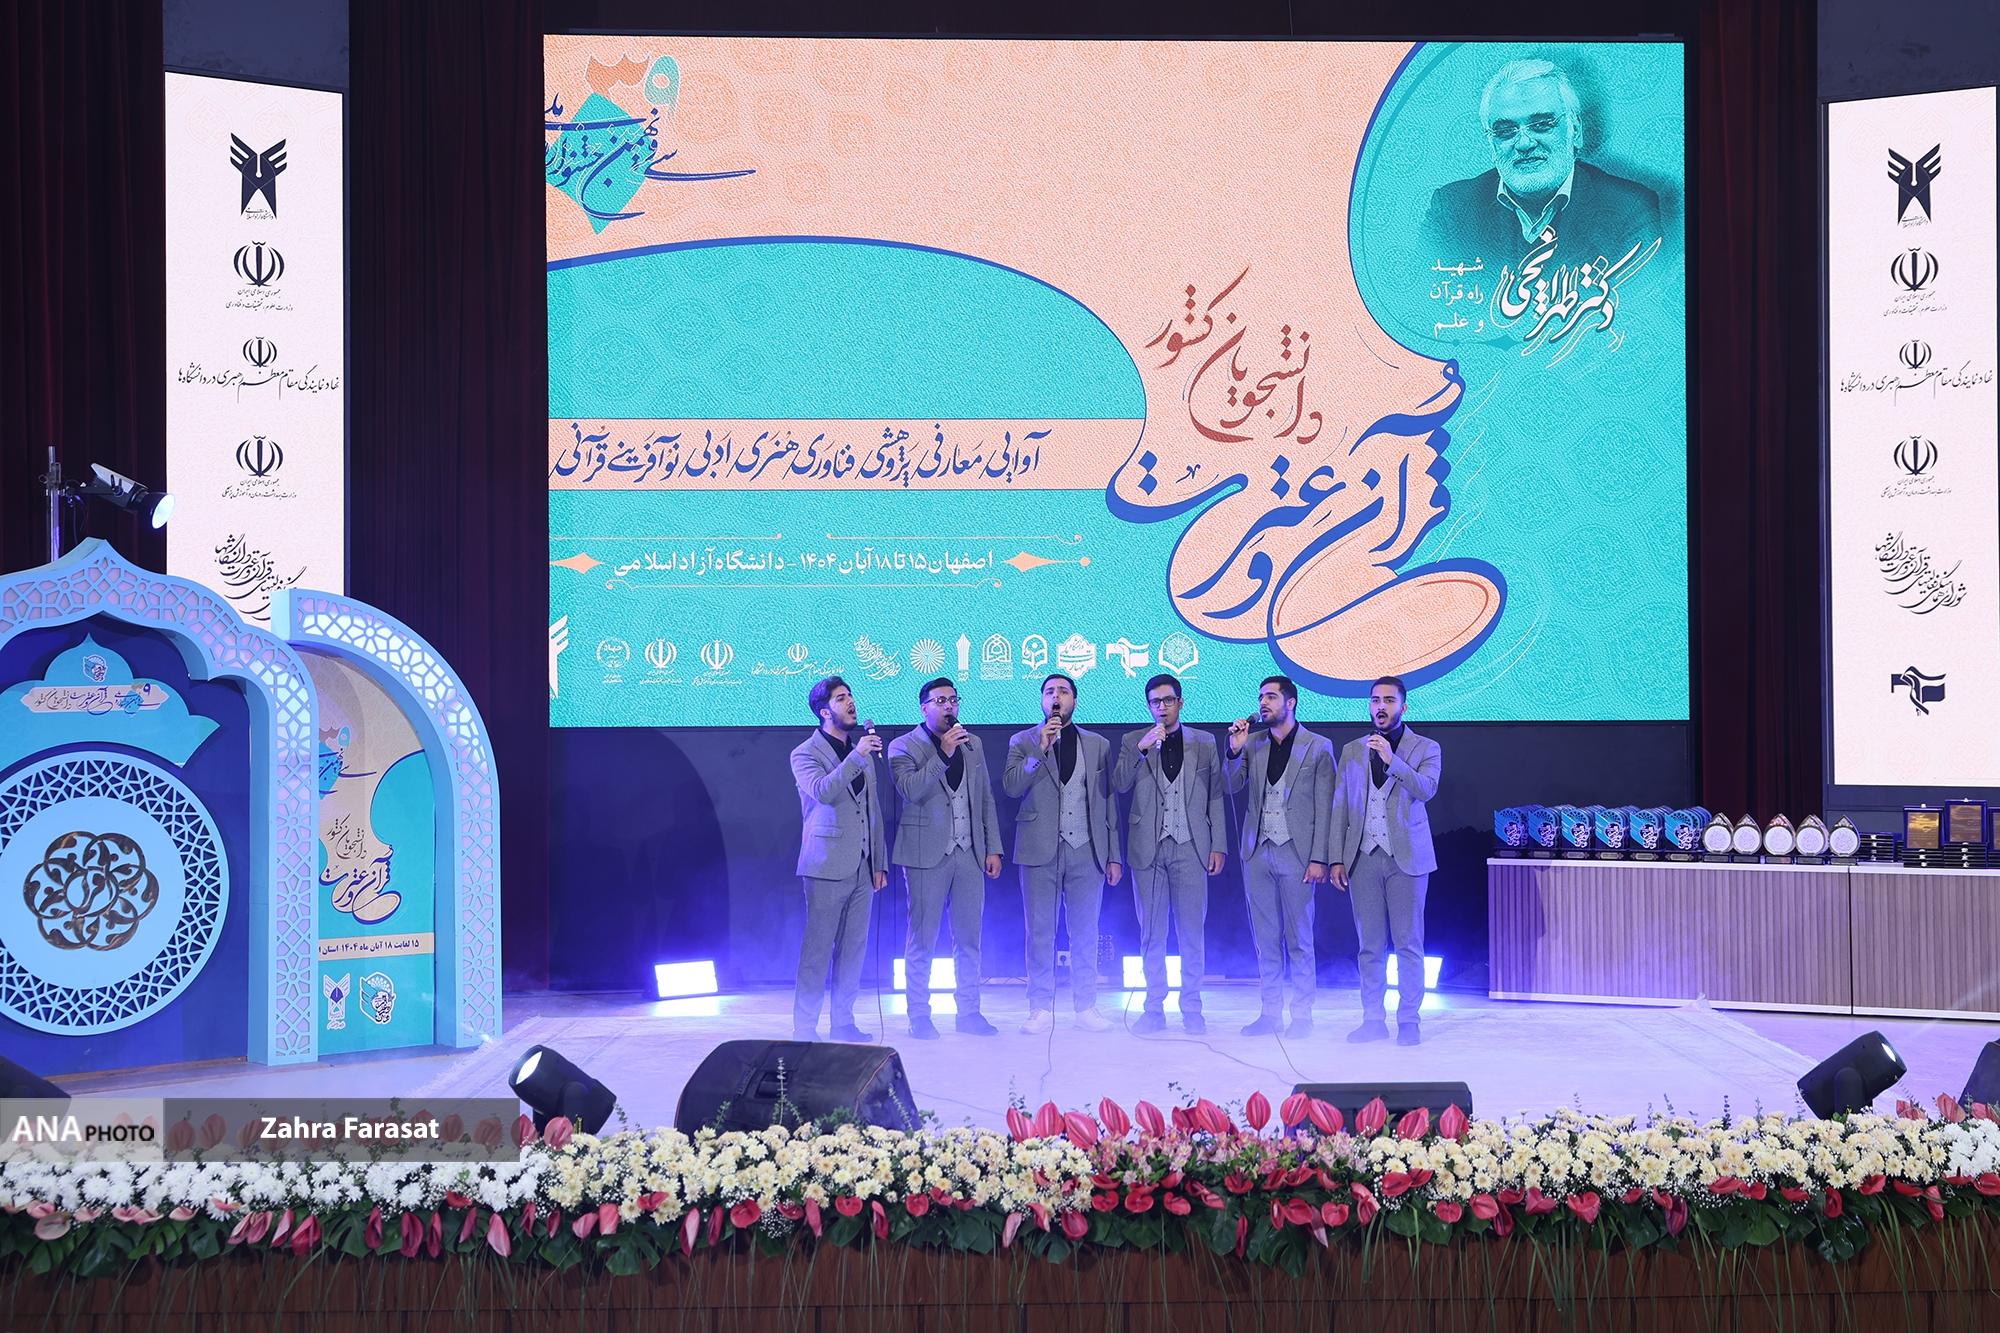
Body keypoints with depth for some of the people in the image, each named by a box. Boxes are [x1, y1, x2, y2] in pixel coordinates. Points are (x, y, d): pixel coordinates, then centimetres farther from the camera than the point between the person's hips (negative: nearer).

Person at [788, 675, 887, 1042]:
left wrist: (879, 862, 15)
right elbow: (822, 791, -24)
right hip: (828, 866, -6)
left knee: (853, 948, 9)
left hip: (861, 867, 6)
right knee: (817, 949, -6)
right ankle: (804, 1029, -1)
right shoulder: (805, 754, -3)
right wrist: (857, 757, -25)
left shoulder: (862, 753, 16)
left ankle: (843, 1022, 17)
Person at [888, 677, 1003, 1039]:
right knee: (922, 939, 0)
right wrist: (943, 754, -23)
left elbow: (986, 799, 15)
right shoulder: (904, 747, -2)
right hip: (927, 854, -4)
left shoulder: (972, 744, 13)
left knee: (968, 938, 8)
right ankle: (919, 1016, 8)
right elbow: (911, 790, -19)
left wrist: (993, 848, 9)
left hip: (969, 853, 4)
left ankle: (969, 1012, 17)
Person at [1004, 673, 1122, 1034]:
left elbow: (1108, 801, 10)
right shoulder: (1023, 741, 7)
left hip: (1087, 851, 1)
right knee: (1040, 933, 2)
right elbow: (1011, 786, -8)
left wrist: (1113, 855, 6)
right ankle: (1041, 1009, 9)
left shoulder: (1098, 744, 11)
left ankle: (1086, 1007, 12)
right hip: (1041, 850, -1)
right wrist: (1041, 749, -16)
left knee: (1085, 934, 4)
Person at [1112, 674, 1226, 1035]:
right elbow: (1119, 784, -6)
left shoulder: (1204, 743, 9)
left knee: (1192, 932, 1)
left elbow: (1215, 797, 7)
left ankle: (1192, 1009, 9)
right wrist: (1142, 748, -17)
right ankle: (1154, 1008, 11)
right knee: (1151, 933, 4)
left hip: (1190, 847, 0)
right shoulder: (1133, 741, 8)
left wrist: (1218, 846, 1)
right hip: (1149, 848, 0)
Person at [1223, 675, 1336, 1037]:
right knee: (1265, 939, 8)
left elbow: (1325, 808, -3)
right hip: (1258, 853, 4)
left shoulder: (1318, 747, 0)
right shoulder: (1253, 744, 10)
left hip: (1296, 854, -4)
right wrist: (1234, 751, -13)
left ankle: (1302, 1015, 7)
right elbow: (1232, 786, 2)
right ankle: (1270, 1011, 15)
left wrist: (1319, 858, -9)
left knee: (1299, 939, 0)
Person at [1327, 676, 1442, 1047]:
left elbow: (1426, 789, -12)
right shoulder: (1352, 750, 14)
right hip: (1363, 858, 3)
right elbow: (1340, 806, 12)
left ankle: (1409, 1021, 4)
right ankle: (1373, 1020, 9)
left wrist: (1392, 760, -22)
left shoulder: (1426, 748, 6)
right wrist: (1337, 858, 5)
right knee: (1370, 945, 4)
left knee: (1408, 943, -2)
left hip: (1406, 857, -3)